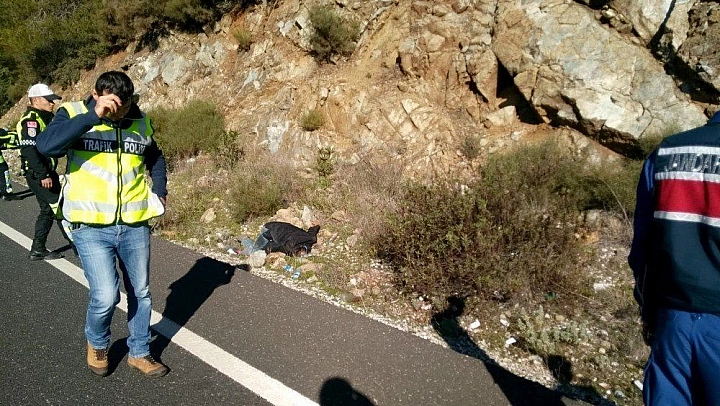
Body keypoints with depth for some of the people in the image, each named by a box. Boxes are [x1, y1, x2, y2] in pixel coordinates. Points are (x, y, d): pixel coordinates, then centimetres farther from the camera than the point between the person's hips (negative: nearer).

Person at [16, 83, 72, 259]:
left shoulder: (46, 118, 16)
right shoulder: (30, 120, -14)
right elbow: (30, 150, -23)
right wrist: (43, 175, -24)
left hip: (46, 172, 10)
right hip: (38, 174, -10)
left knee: (48, 210, 14)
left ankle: (38, 250, 21)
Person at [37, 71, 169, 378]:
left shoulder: (141, 122, 4)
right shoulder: (73, 114, -6)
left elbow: (155, 158, 23)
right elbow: (46, 145, -25)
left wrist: (160, 192, 10)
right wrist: (93, 116, -30)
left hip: (135, 225, 4)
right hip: (91, 227, -4)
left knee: (140, 293, 12)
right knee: (106, 296, -10)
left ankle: (139, 352, 33)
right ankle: (97, 344, 23)